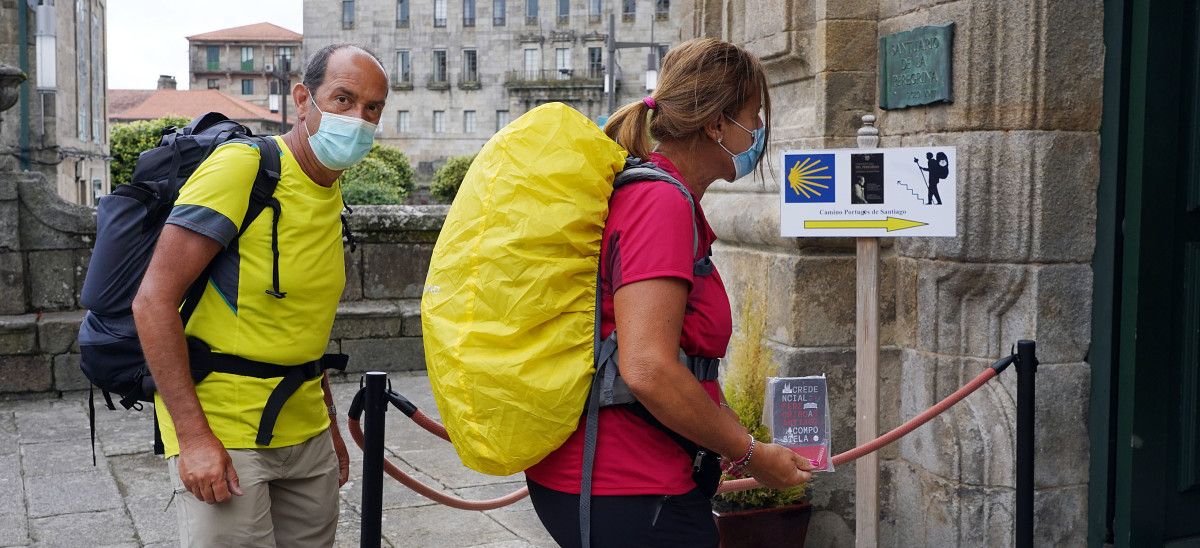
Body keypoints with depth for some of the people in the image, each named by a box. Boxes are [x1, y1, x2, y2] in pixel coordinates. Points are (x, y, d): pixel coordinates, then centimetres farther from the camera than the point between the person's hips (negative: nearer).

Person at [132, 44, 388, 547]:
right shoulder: (241, 166, -14)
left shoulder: (332, 196, 9)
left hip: (307, 438, 7)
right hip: (220, 435, -7)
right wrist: (193, 436, -22)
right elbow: (153, 299, -18)